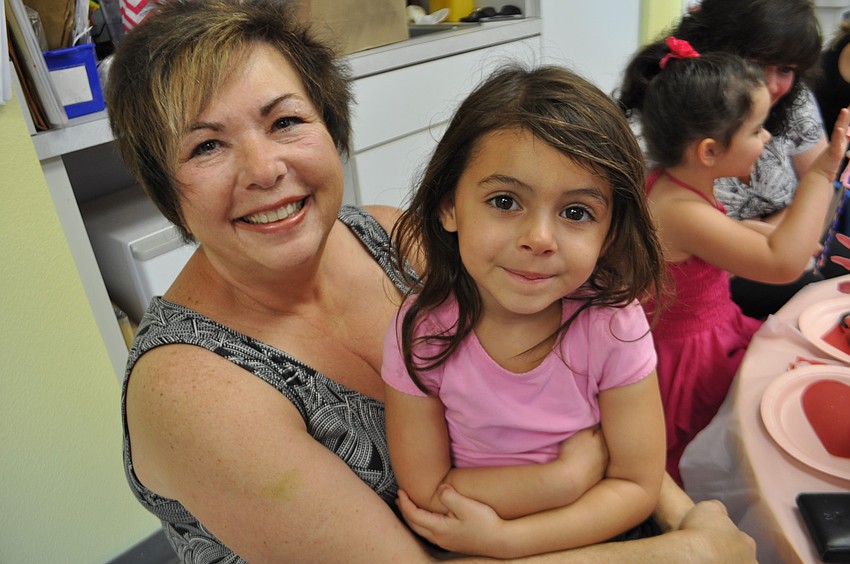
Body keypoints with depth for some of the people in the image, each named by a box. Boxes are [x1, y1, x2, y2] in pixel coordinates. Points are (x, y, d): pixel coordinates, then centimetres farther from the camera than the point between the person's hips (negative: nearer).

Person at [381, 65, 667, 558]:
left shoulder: (613, 324, -18)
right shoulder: (420, 332, -19)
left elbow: (638, 487, -12)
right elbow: (427, 492, -14)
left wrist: (503, 537, -23)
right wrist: (577, 472, -20)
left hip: (594, 539, 1)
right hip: (464, 544, 0)